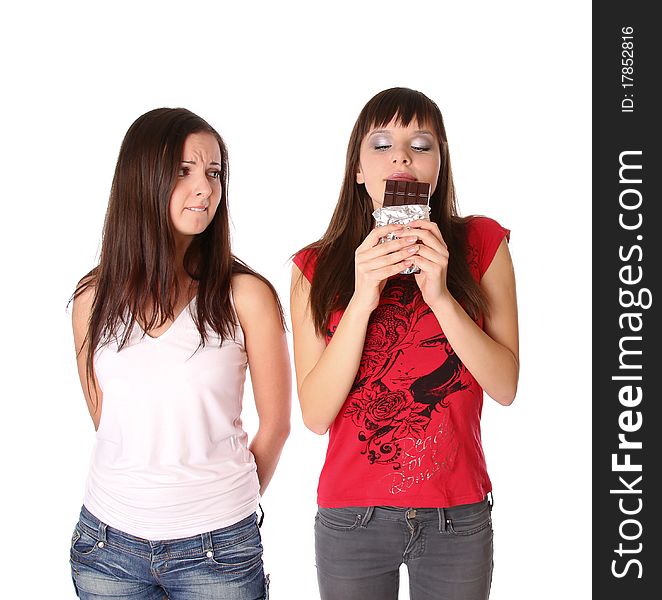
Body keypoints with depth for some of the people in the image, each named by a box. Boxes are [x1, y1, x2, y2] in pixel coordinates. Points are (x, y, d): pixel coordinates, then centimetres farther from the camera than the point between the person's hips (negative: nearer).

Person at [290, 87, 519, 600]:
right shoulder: (317, 267, -1)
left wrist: (440, 294, -19)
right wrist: (362, 300, -19)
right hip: (351, 516, 0)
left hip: (459, 516, 0)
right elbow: (316, 414, -9)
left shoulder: (481, 244, -1)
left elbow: (505, 386, -6)